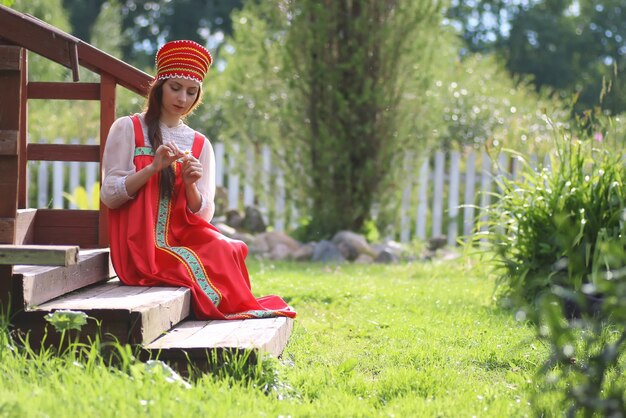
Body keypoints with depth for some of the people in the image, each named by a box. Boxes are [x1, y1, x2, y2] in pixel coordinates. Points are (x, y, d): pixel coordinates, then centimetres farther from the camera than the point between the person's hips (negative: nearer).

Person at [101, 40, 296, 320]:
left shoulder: (200, 145, 14)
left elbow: (203, 216, 8)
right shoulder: (128, 129, 4)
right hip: (140, 250, -4)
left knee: (227, 253, -26)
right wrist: (153, 167, -16)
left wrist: (190, 184, -12)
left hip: (183, 241, 4)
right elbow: (109, 196, -4)